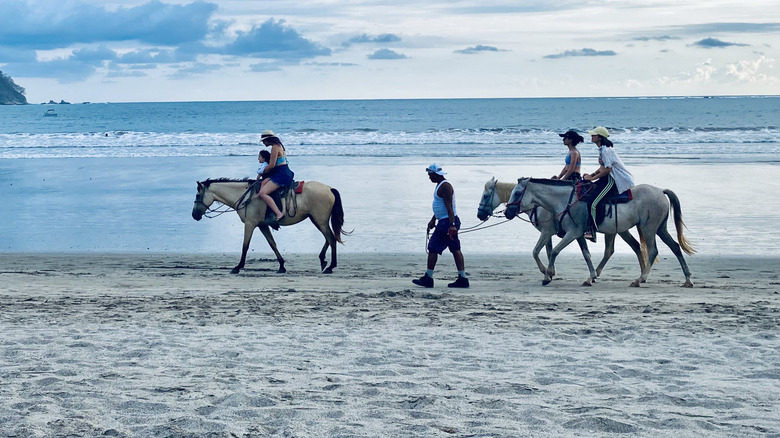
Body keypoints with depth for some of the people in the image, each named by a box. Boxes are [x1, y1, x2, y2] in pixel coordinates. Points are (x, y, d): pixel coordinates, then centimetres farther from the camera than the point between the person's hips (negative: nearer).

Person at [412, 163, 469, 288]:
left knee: (433, 248, -5)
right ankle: (462, 279, 5)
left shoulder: (445, 186, -15)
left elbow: (449, 207, -24)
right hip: (447, 222, 11)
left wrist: (452, 225, -30)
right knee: (455, 250, 7)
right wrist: (433, 220, 30)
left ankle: (428, 278, -1)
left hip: (447, 223, -11)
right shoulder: (440, 185, 17)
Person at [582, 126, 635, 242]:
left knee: (592, 202, -18)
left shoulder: (605, 150, -17)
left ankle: (591, 231, -16)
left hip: (613, 181, -11)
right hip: (610, 179, 11)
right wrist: (591, 175, 8)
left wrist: (592, 178, -15)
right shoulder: (602, 149, 14)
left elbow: (607, 169, -22)